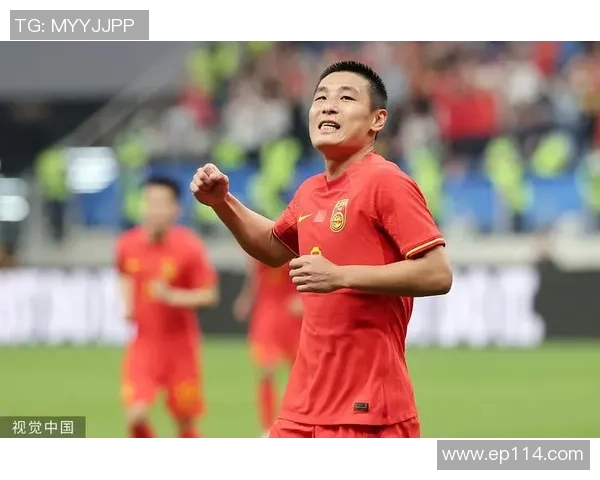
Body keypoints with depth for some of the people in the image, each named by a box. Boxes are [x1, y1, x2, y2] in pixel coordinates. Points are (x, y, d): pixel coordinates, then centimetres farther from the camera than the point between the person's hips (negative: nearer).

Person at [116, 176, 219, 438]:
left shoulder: (188, 247, -13)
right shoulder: (128, 244, -3)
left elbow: (210, 295, -11)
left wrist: (172, 296, -26)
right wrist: (127, 304, 1)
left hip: (179, 345, -2)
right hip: (144, 343, 2)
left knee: (186, 422, 7)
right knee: (135, 415, -15)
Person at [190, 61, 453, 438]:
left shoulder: (386, 183, -11)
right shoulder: (310, 193, 13)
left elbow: (438, 274, -18)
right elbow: (275, 248, 34)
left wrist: (340, 275, -22)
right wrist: (223, 203, 18)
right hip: (306, 406, 8)